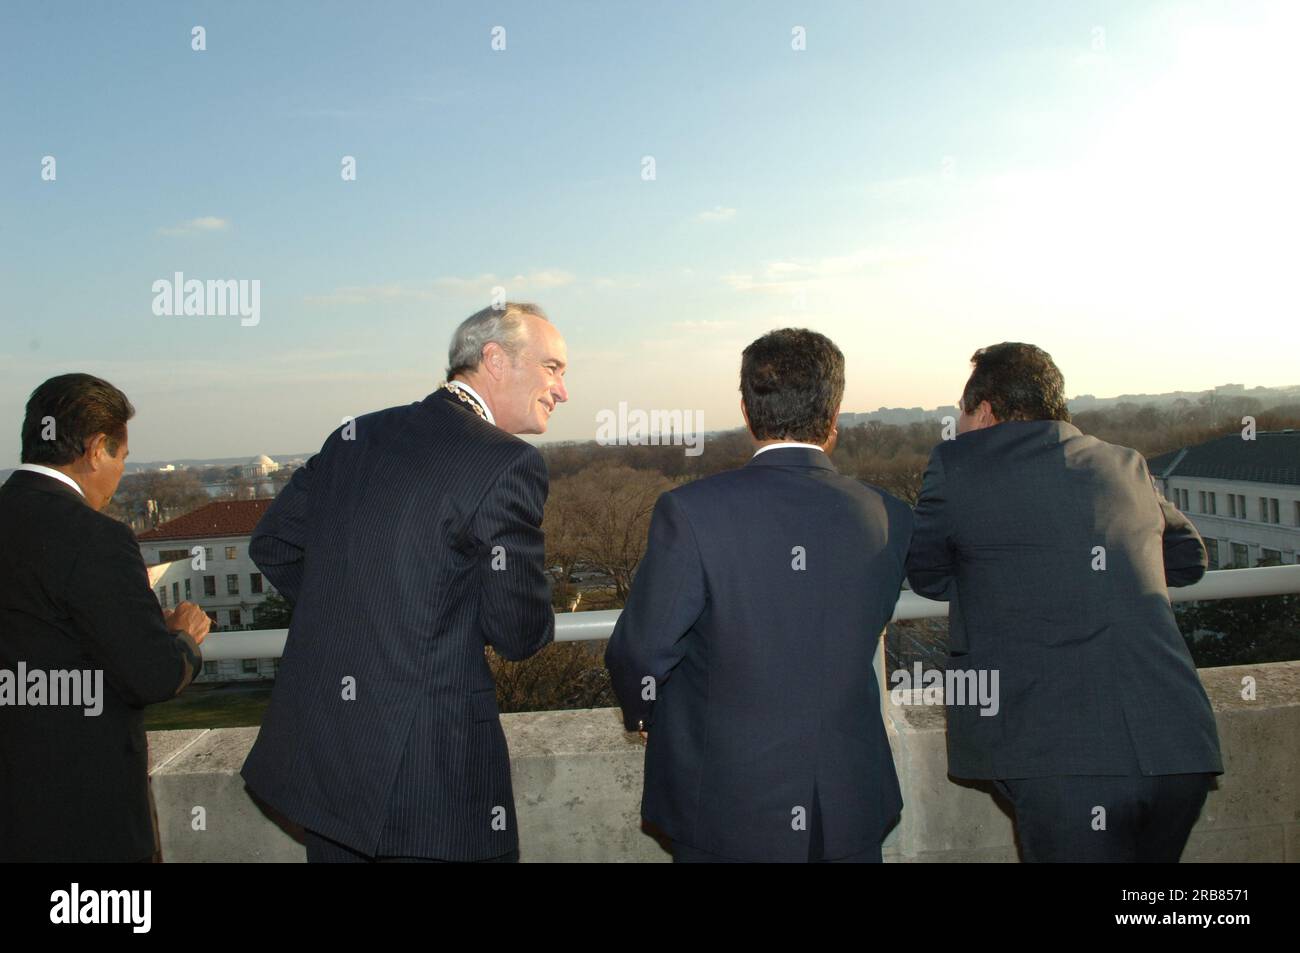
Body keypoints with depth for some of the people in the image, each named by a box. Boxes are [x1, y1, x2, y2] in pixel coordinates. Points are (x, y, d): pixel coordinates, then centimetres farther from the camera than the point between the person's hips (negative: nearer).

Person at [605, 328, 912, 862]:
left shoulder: (691, 511, -20)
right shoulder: (889, 518, -8)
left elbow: (641, 652, -15)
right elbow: (868, 629, 5)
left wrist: (642, 714, 7)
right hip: (852, 803, 3)